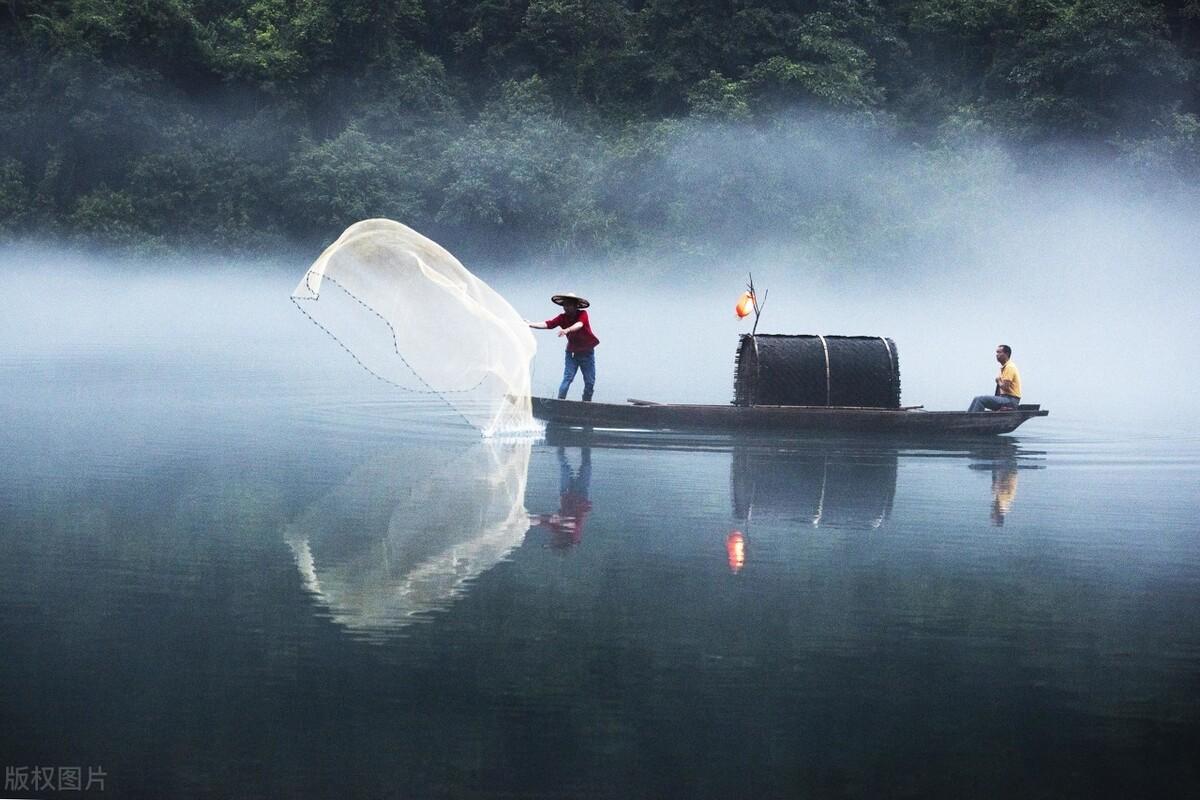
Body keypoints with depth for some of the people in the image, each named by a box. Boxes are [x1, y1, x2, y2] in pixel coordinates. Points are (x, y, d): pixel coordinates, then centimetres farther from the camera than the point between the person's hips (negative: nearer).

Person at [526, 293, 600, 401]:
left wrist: (567, 330, -57)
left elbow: (579, 325, -38)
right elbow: (547, 324, -19)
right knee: (567, 378, -13)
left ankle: (587, 403, 18)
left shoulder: (582, 314, -17)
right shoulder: (563, 317, -9)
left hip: (587, 352, -1)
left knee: (590, 382, 3)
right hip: (572, 352, 1)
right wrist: (531, 324, -32)